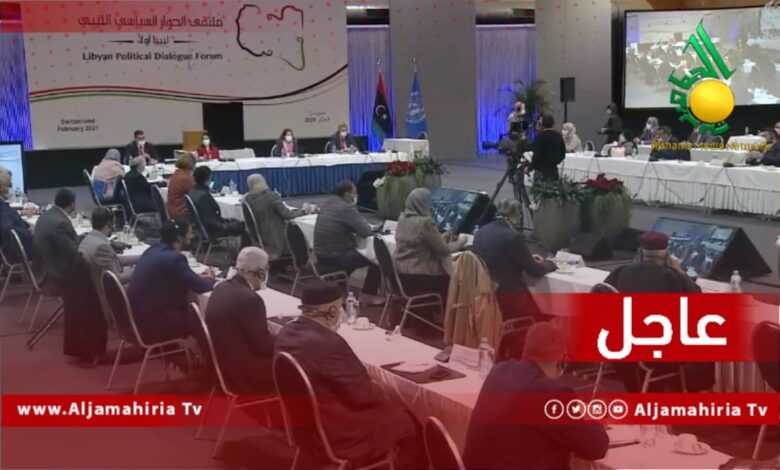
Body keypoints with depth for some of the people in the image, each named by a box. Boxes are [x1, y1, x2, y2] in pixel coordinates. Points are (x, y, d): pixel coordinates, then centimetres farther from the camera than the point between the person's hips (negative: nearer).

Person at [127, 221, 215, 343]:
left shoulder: (153, 250, 6)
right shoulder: (174, 258, -19)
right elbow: (200, 287, -14)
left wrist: (200, 277, 13)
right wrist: (210, 279, 6)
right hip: (151, 323, -8)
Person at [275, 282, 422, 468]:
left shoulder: (287, 332, -2)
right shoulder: (328, 343, -30)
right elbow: (364, 394, -21)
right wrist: (384, 395, -1)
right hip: (335, 432, -9)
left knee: (387, 407, 24)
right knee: (405, 421, 9)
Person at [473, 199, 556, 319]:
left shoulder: (480, 233, 5)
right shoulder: (513, 236, -17)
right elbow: (533, 270, -8)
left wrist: (529, 258, 23)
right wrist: (550, 264, 12)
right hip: (510, 297, -8)